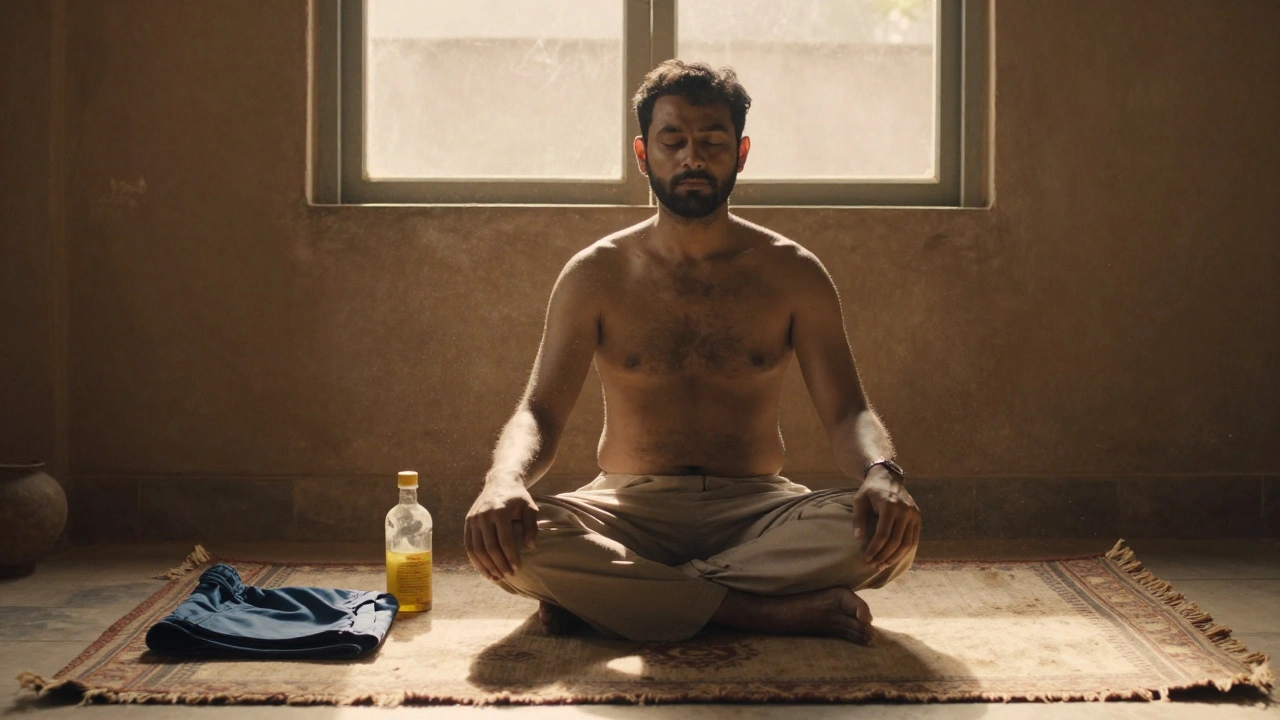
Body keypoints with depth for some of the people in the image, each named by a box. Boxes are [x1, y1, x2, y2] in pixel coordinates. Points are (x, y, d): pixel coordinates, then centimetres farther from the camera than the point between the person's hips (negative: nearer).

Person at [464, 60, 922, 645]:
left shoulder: (792, 273, 4)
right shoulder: (596, 274, 3)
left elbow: (846, 412, -1)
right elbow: (539, 411, -4)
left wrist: (882, 475, -27)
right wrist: (503, 482, -29)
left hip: (755, 509, 0)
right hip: (631, 506, 0)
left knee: (886, 533, -31)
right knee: (505, 539, -33)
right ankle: (787, 611, -29)